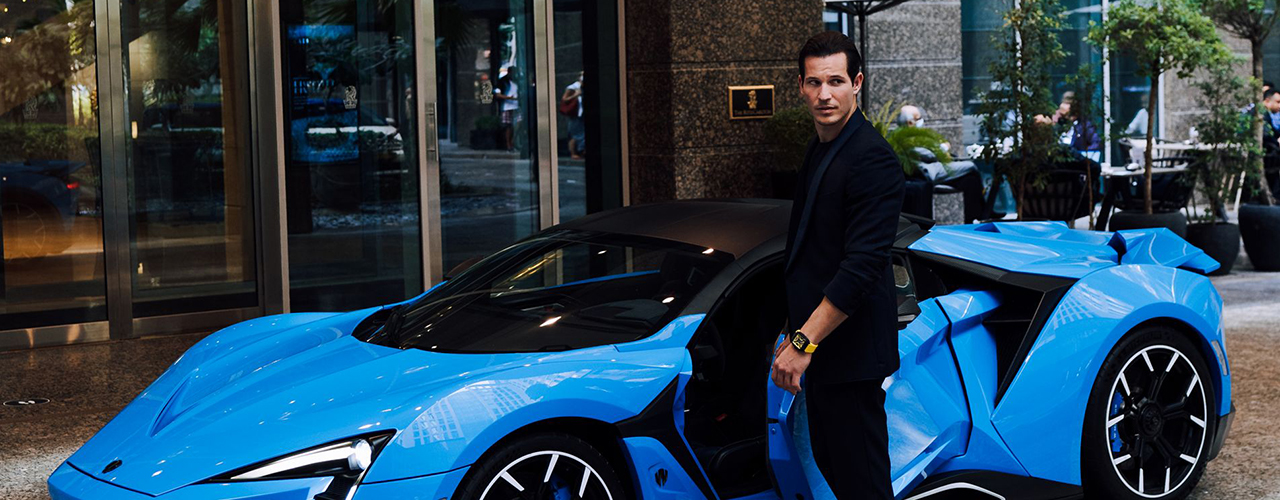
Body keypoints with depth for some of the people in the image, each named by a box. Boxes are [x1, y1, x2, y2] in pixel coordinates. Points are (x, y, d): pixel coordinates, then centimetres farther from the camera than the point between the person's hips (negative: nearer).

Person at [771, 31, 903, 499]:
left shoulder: (871, 158, -20)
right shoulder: (820, 148, 12)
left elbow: (862, 265, -26)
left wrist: (804, 342, -26)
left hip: (851, 349, -10)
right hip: (819, 343, 10)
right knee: (829, 460, 19)